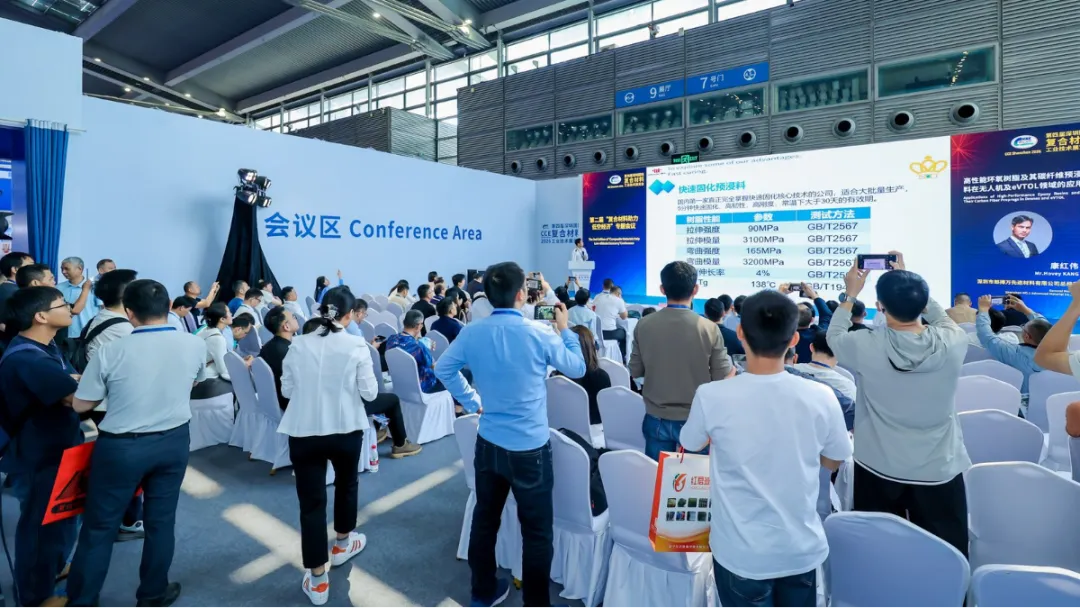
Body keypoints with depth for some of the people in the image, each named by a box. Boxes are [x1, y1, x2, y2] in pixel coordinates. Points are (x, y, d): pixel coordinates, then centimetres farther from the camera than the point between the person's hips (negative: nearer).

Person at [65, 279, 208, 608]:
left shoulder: (110, 351, -17)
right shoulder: (195, 345, -9)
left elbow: (80, 405, -4)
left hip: (121, 447, -2)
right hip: (173, 441, 3)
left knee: (99, 526, 14)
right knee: (161, 521, 15)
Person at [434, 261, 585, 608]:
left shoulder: (471, 333, -5)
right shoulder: (541, 333, -17)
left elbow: (443, 369, 10)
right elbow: (577, 369, -1)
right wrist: (565, 329, 11)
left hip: (488, 443, 5)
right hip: (530, 447, -5)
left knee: (485, 519, 20)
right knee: (536, 530, 10)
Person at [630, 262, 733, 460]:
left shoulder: (643, 325, -9)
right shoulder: (709, 329, -15)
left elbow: (635, 372, 1)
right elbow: (723, 378, -9)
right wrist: (731, 367, 12)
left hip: (656, 419, 2)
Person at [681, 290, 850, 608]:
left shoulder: (711, 396, -22)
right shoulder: (821, 397, -16)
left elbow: (690, 445, 0)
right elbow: (833, 463, 3)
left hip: (741, 554, -2)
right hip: (802, 550, 2)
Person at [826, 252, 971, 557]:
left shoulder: (867, 347, -18)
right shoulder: (953, 342, -13)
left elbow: (834, 335, 6)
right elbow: (942, 317, 12)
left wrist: (850, 294, 15)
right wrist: (909, 281, 17)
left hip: (878, 471, -1)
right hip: (939, 472, 1)